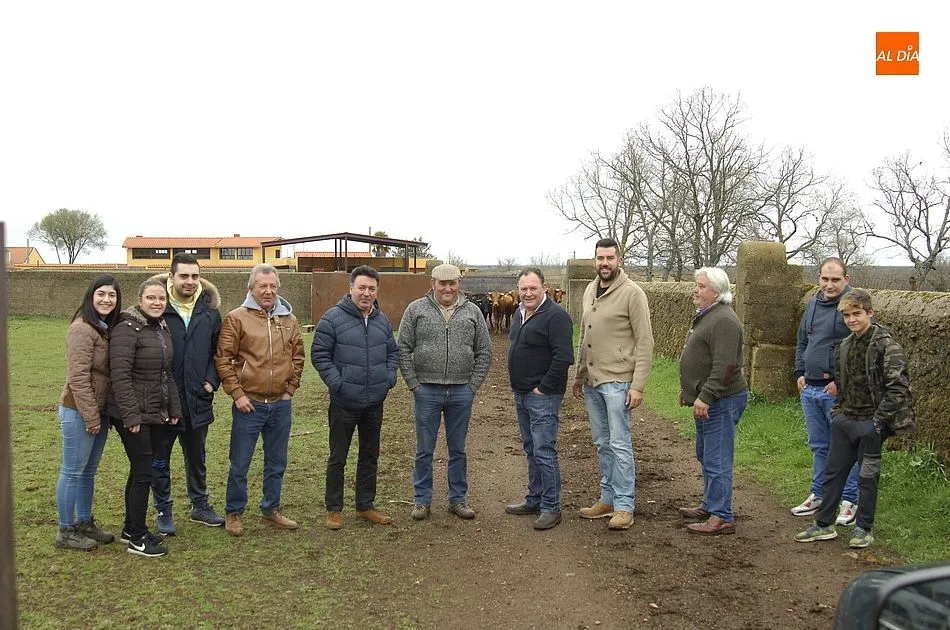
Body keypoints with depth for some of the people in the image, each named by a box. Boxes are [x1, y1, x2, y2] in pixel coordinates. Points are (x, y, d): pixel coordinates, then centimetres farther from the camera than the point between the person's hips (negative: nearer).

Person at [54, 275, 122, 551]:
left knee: (88, 471, 17)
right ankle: (66, 531, 15)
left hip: (100, 411, 8)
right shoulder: (82, 329, -17)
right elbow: (78, 377, -20)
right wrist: (90, 416, -18)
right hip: (79, 412, -8)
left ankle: (84, 523, 30)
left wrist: (100, 414, 9)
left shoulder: (108, 328, 9)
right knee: (73, 472, 4)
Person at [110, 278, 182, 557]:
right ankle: (137, 539, 9)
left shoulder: (162, 328, 11)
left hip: (157, 414, 8)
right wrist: (131, 416, -22)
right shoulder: (127, 329, -14)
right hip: (134, 415, -8)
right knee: (143, 474, -3)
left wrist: (174, 409, 13)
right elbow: (120, 376, -20)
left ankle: (131, 528, 28)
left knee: (140, 472, 16)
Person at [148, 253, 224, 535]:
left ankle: (200, 506, 35)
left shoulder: (209, 311, 2)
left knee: (196, 457, 19)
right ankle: (163, 512, 26)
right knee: (159, 460, 10)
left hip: (197, 400, 4)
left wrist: (211, 380, -2)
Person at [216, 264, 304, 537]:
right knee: (239, 463, 5)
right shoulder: (236, 318, -6)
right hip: (249, 404, -4)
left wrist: (290, 389, 6)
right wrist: (237, 393, -11)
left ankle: (271, 508, 30)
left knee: (277, 463, 15)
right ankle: (234, 513, 21)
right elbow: (223, 359, -7)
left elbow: (297, 357, 14)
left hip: (281, 404, 4)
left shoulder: (289, 319, 7)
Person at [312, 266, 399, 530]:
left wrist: (389, 378, 2)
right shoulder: (333, 318, -11)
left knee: (370, 456, 15)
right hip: (344, 403, -5)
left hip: (375, 402, 6)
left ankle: (366, 506, 29)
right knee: (338, 458, 6)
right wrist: (337, 383, -16)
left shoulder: (382, 320, 7)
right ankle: (334, 509, 20)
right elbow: (319, 354, -10)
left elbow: (392, 352, 17)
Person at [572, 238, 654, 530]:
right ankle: (608, 499, 23)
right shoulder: (589, 291, 11)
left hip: (617, 382, -7)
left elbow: (645, 343, -12)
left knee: (619, 444, -2)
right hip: (591, 381, 7)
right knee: (602, 444, 13)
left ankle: (624, 507, 7)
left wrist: (638, 385, -17)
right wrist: (579, 374, 17)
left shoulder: (632, 293, -10)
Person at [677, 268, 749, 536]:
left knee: (717, 460, -7)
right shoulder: (705, 315, 16)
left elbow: (724, 366, -26)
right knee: (706, 455, 20)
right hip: (706, 400, 11)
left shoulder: (723, 320, -19)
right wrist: (688, 389, 26)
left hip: (721, 402, -11)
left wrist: (705, 397, -26)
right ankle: (710, 506, 33)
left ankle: (721, 518, 0)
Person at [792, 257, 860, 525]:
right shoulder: (813, 304, 12)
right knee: (818, 446, 17)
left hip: (838, 390, -7)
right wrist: (800, 373, 12)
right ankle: (818, 495, 29)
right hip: (810, 389, 7)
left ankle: (849, 501, 13)